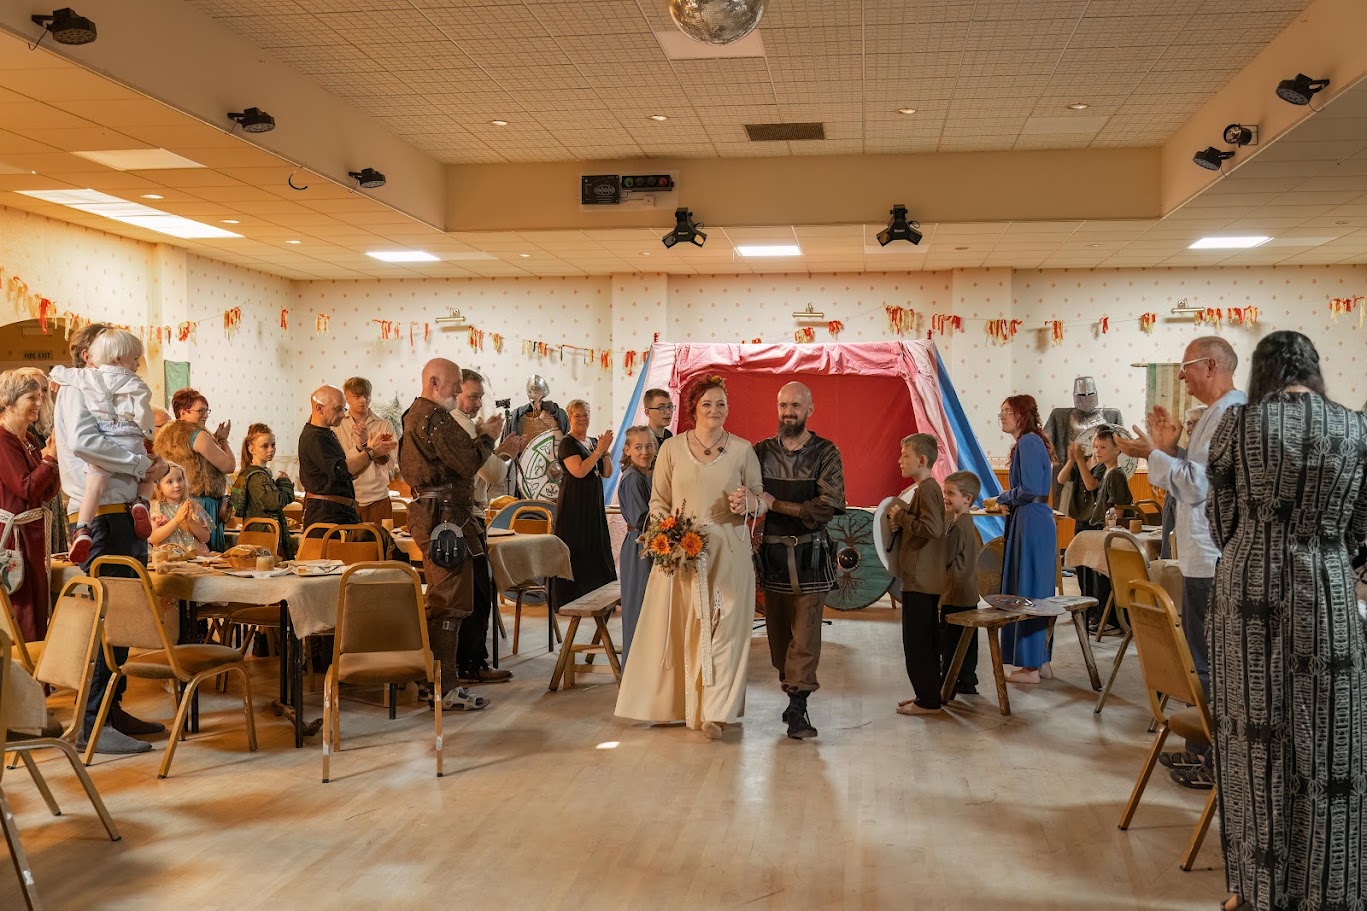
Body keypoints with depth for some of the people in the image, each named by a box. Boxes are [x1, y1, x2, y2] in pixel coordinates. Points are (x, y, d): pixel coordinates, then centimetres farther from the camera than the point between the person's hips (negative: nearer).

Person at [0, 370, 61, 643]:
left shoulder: (30, 439, 13)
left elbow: (48, 492, 11)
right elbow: (26, 488, -18)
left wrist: (54, 456, -2)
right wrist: (50, 457, -15)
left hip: (32, 532, 9)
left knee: (37, 608, 11)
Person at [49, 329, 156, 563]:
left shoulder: (87, 377, 10)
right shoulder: (136, 385, 2)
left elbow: (57, 373, 23)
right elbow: (143, 417, -7)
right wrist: (149, 435, 10)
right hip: (130, 443, -1)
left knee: (95, 485, -8)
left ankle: (82, 529, -25)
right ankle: (142, 501, -3)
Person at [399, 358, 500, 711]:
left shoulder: (414, 414, 19)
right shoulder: (435, 418, -16)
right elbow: (467, 463, -19)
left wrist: (477, 436, 12)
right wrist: (487, 437, -3)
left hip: (428, 513, 12)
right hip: (444, 515, -12)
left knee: (440, 599, 18)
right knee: (450, 602, -8)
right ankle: (445, 688, -5)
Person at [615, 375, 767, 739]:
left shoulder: (743, 450, 5)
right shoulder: (671, 448, 5)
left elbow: (761, 499, 9)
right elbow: (658, 502, 7)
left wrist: (749, 502, -14)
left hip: (728, 552, 0)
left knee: (724, 628, -3)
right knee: (684, 627, 3)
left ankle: (716, 711, 0)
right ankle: (684, 703, 16)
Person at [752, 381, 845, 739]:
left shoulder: (825, 454, -1)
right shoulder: (762, 451, 8)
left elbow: (827, 507, -12)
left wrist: (775, 504, -13)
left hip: (809, 555, -3)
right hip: (771, 553, 3)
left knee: (805, 633, -6)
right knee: (778, 632, 7)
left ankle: (797, 708, -4)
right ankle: (792, 693, 19)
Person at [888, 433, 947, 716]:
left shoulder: (927, 489, -16)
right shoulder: (927, 488, 16)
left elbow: (931, 528, -28)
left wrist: (901, 515, -17)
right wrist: (901, 516, 10)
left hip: (920, 580, -11)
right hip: (925, 578, 11)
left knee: (916, 641, -5)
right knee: (926, 639, 16)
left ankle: (928, 700, 0)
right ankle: (929, 694, 24)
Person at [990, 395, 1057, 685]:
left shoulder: (1028, 442, -13)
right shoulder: (1029, 442, 17)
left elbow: (1029, 489, -20)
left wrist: (1001, 499, -5)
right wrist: (1009, 503, 8)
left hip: (1031, 523, -10)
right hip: (1035, 521, 10)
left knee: (1027, 591, -5)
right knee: (1037, 593, 13)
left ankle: (1031, 666, 0)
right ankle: (1041, 661, 20)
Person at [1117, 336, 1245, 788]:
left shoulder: (1229, 414, -17)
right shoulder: (1219, 412, 16)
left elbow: (1197, 484, -22)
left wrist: (1153, 454, -13)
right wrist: (1168, 448, 8)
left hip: (1211, 562, -11)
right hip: (1205, 558, 11)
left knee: (1208, 664, -2)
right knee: (1203, 658, 17)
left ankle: (1214, 763, 7)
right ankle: (1202, 749, 28)